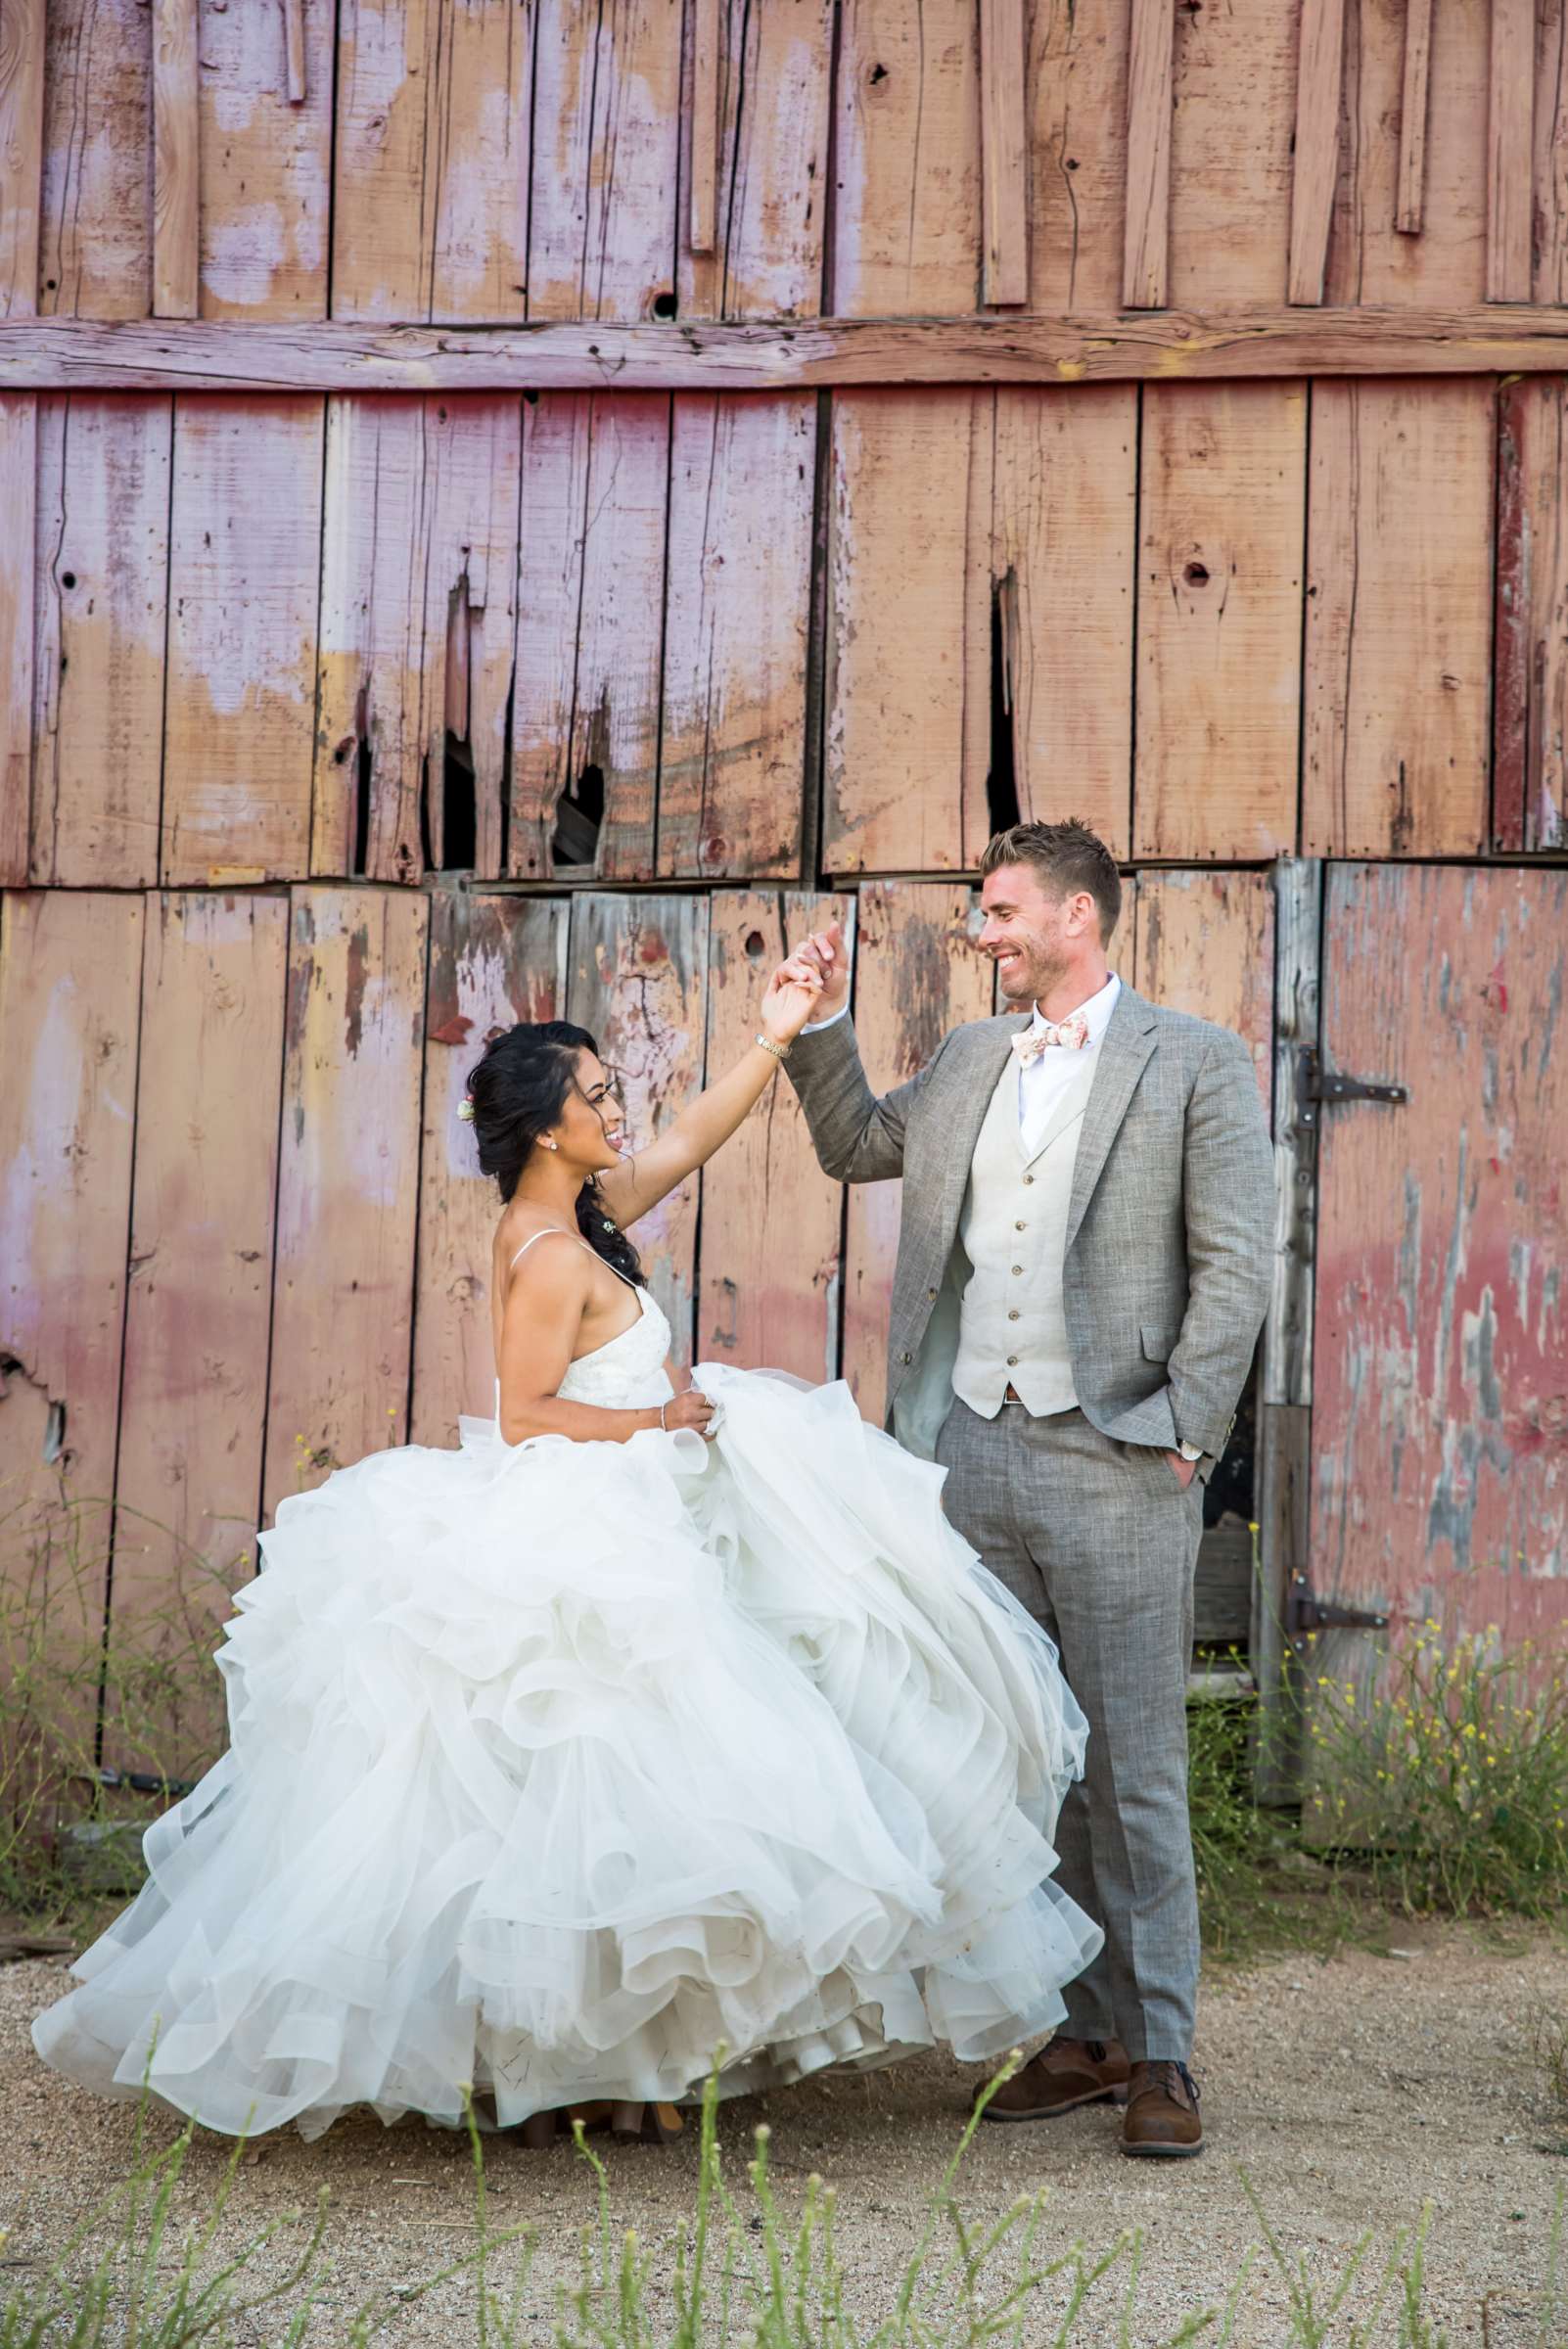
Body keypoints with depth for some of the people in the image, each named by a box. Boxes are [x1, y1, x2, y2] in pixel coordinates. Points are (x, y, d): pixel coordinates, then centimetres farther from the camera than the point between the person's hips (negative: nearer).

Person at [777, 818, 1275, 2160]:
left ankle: (1160, 2056, 5)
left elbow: (1236, 1262, -5)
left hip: (1112, 1461, -6)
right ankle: (1080, 2034, 17)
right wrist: (823, 1025, 17)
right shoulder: (968, 1062, 15)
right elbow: (856, 1147, 31)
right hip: (974, 1452, 6)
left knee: (1133, 1769, -2)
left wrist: (1186, 1433, -10)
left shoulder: (1195, 1065, -1)